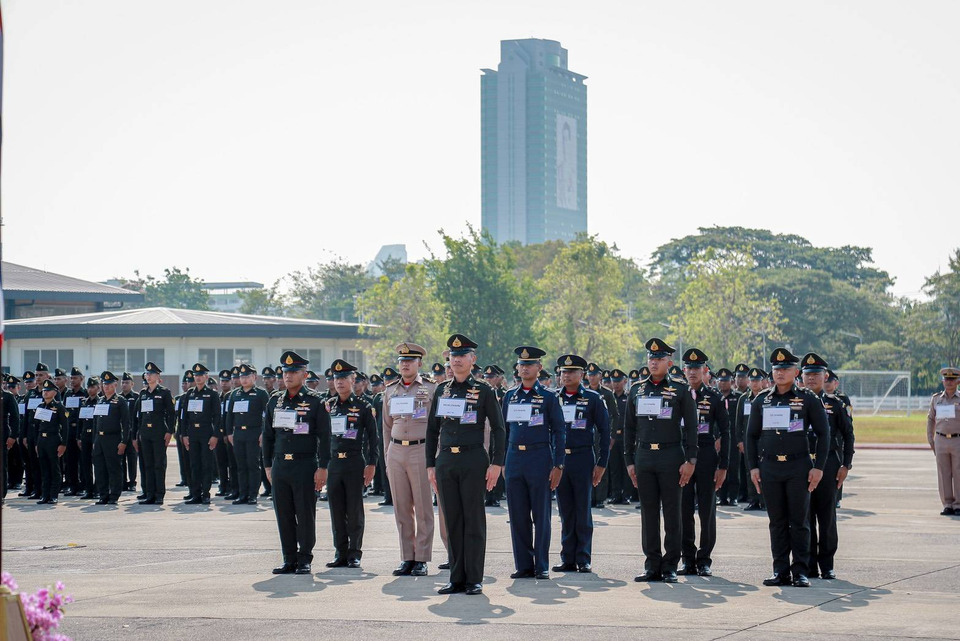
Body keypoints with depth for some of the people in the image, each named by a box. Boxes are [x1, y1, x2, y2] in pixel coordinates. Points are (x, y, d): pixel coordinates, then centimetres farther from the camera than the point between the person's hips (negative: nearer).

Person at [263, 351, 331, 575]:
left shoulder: (315, 403, -2)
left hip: (305, 466, -4)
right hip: (280, 465, 4)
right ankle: (289, 560, 13)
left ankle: (305, 560, 7)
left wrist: (322, 468, -9)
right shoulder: (274, 401, 12)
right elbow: (267, 435, 16)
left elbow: (324, 437, -4)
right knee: (284, 515, 6)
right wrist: (268, 465, 12)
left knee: (305, 515, -1)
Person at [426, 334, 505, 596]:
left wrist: (496, 464, -8)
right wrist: (430, 465, 9)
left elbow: (498, 429, -1)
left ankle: (474, 580, 3)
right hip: (446, 461, 4)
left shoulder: (484, 390, 0)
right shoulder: (442, 390, 11)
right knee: (452, 521, 5)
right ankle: (457, 579, 10)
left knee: (474, 521, -1)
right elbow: (432, 429, 14)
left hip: (473, 460, -4)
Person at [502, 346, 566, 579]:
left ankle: (542, 566, 5)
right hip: (514, 459, 4)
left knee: (541, 515, -1)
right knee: (517, 516, 3)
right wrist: (502, 461, 10)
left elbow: (559, 433, 0)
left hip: (539, 458, -4)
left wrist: (558, 465, -6)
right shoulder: (509, 396, 12)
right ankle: (523, 566, 10)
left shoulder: (548, 397, 1)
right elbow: (504, 430, 16)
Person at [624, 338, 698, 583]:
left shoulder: (681, 390, 0)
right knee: (648, 512, 5)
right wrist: (629, 461, 8)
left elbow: (691, 427, -2)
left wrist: (690, 461, -8)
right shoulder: (637, 390, 11)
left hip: (671, 457, -4)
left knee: (672, 513, 0)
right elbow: (629, 428, 13)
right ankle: (652, 565, 10)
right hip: (644, 457, 4)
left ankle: (670, 567, 5)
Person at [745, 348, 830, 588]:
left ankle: (800, 571, 5)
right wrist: (753, 467, 5)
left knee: (799, 521, -1)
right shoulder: (761, 401, 9)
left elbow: (823, 434, 1)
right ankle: (781, 571, 9)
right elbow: (752, 435, 13)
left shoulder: (809, 399, 0)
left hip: (798, 467, -3)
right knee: (777, 521, 5)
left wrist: (818, 467, -6)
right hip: (770, 467, 3)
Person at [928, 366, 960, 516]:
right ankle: (948, 505, 7)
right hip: (941, 441, 3)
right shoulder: (936, 399, 8)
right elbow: (931, 419, 15)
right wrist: (930, 440, 10)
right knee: (943, 475, 2)